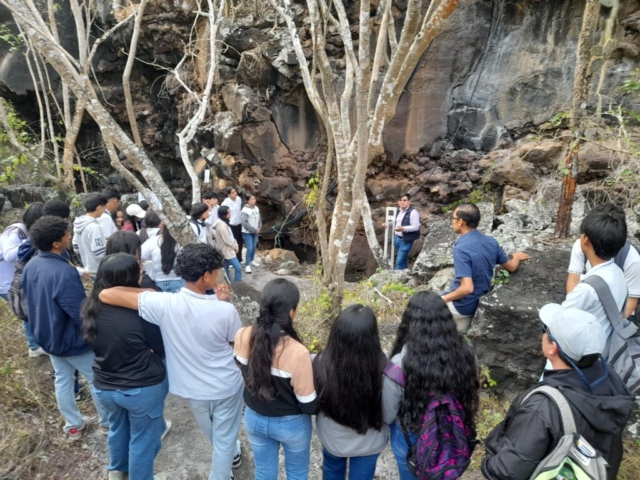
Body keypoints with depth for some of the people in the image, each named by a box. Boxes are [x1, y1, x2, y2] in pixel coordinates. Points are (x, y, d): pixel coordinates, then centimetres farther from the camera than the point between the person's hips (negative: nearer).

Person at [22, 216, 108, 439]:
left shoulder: (30, 266, -6)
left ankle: (73, 425, 40)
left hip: (47, 336, 8)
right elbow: (82, 315, -30)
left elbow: (32, 301, 9)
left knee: (62, 379, 22)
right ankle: (107, 422, 30)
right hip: (71, 339, -8)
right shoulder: (64, 273, -34)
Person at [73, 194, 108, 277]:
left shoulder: (78, 224, 5)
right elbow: (100, 254, -26)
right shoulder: (94, 226, -23)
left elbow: (76, 247, 14)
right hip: (100, 272, -9)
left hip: (89, 270, 9)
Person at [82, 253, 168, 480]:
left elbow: (96, 342, 6)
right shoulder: (140, 312, -29)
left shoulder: (92, 307, -12)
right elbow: (163, 347, -14)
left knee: (117, 428, 32)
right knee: (143, 438, 17)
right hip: (142, 388, -6)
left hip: (104, 386, 6)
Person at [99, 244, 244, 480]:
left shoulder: (164, 304, -27)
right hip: (226, 386, -4)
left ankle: (231, 455, 62)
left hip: (193, 388, 4)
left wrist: (151, 292, -13)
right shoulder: (225, 310, -29)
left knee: (215, 436, 34)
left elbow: (106, 294, -24)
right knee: (224, 439, 23)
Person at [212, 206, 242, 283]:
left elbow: (230, 236, 14)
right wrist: (235, 247, -9)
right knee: (238, 267, -7)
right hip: (227, 250, -10)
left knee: (226, 268, 18)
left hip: (226, 250, 10)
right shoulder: (222, 225, -26)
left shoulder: (223, 223, 6)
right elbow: (227, 240, -24)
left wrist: (235, 244, 4)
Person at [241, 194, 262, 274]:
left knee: (254, 247, 17)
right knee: (249, 248, -9)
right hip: (247, 233, -6)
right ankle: (247, 265, -1)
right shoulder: (245, 210, -21)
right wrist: (253, 230, -21)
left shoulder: (256, 208, 1)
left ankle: (252, 260, 38)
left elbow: (259, 219, 10)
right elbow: (243, 222, -26)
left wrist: (259, 228, -6)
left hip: (255, 232, 7)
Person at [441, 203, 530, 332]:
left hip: (462, 305, -7)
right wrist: (517, 256, 31)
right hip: (480, 301, 7)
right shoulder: (491, 241, -5)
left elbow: (467, 288, -33)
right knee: (460, 332, 25)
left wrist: (444, 299, -18)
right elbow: (511, 267, 9)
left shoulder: (461, 248, -29)